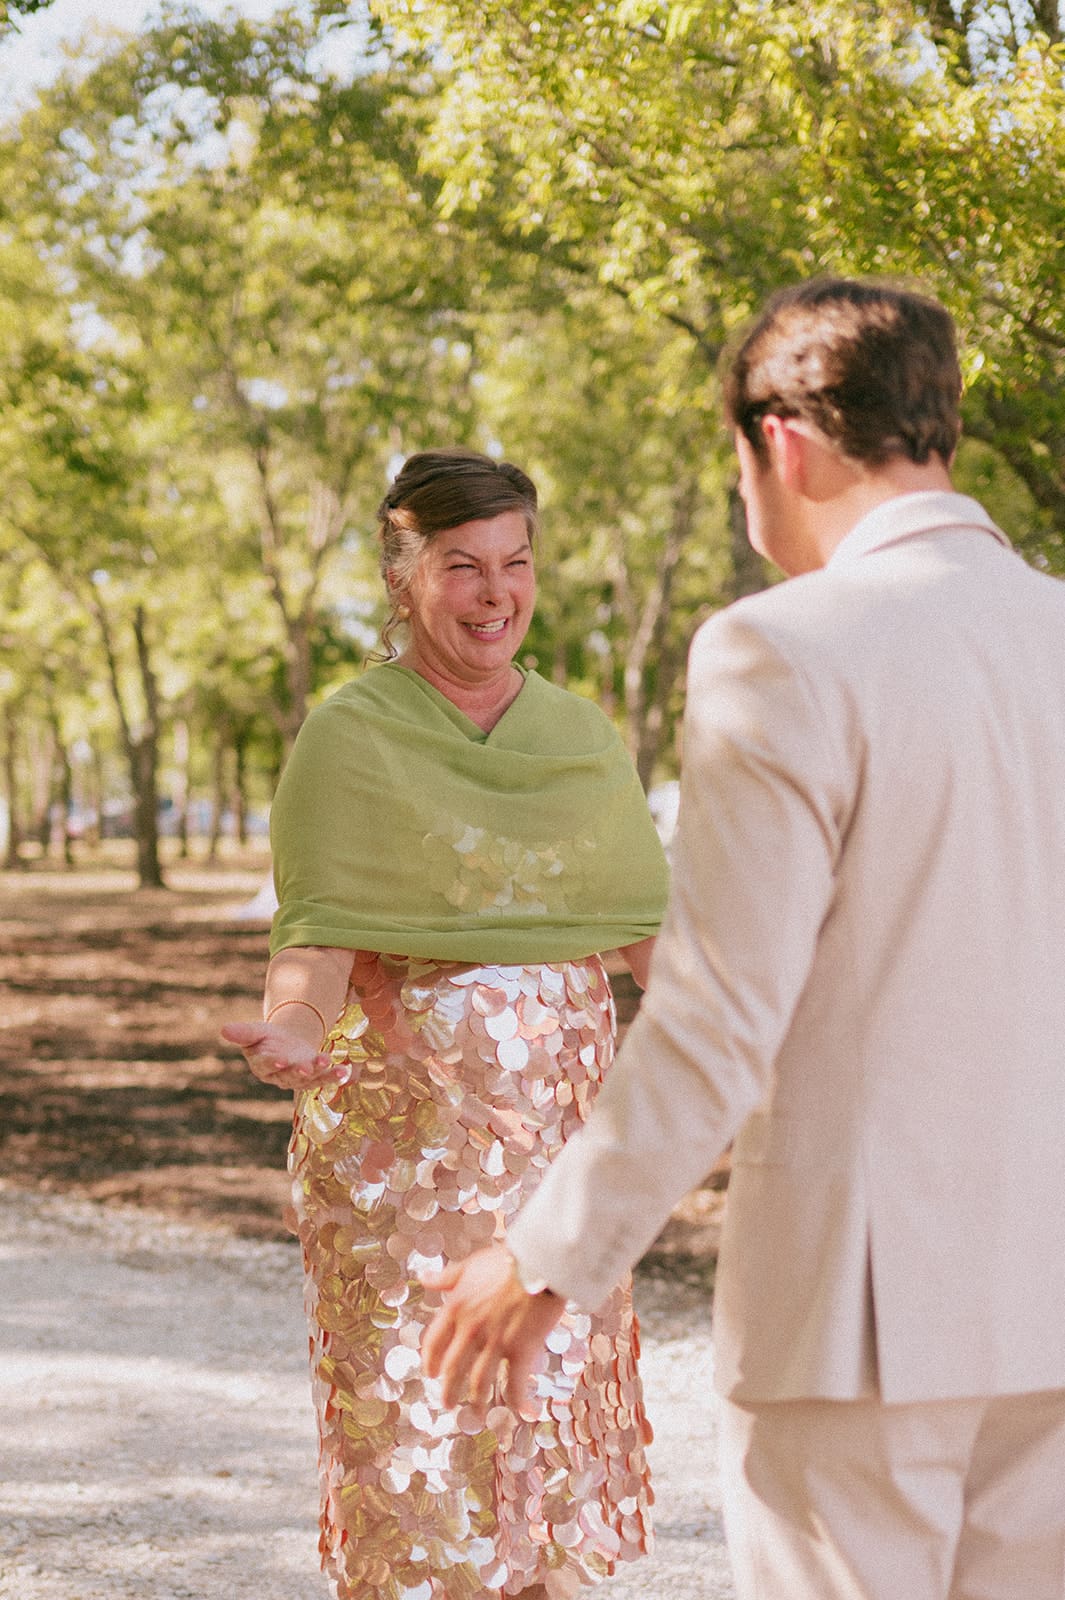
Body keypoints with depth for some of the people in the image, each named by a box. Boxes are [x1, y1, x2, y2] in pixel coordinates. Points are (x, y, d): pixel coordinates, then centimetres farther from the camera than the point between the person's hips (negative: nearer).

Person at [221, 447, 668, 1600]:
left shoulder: (580, 736, 9)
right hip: (400, 1127, -4)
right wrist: (290, 1031, -34)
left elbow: (644, 933, 11)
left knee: (550, 1405, 7)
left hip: (555, 1122, 4)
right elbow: (315, 938, -14)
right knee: (410, 1420, -3)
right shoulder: (350, 737, -5)